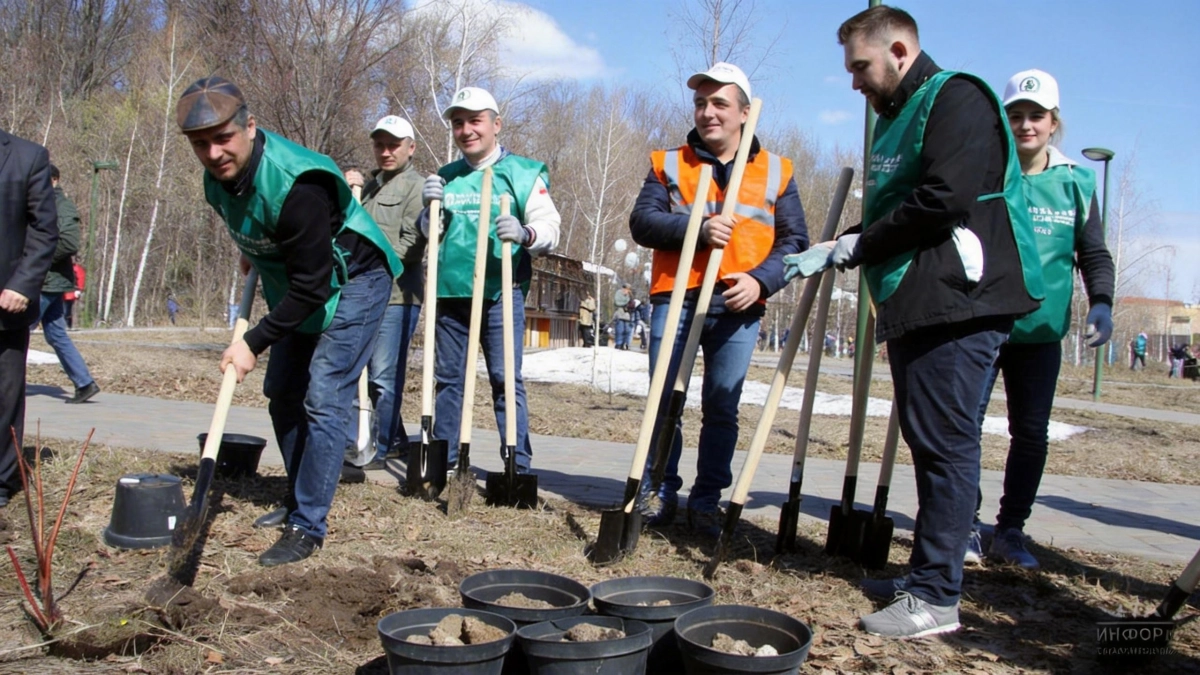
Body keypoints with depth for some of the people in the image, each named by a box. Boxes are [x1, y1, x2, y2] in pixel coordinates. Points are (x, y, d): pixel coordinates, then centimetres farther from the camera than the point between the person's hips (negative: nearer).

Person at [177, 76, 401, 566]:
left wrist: (255, 343, -26)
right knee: (282, 394, 13)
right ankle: (300, 499, 29)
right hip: (295, 288, 9)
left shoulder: (296, 185, -34)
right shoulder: (218, 178, -8)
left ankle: (308, 527, -6)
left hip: (352, 283, -9)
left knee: (324, 402, -13)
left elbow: (310, 287, -30)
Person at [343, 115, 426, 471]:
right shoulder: (367, 183, 21)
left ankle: (378, 450, 5)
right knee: (365, 373, 13)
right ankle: (394, 438, 26)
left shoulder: (416, 186, -2)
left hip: (397, 295, -8)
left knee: (383, 376, -4)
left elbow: (411, 244, -10)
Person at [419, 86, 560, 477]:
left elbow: (549, 229, -4)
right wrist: (430, 208, -1)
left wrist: (526, 234, -26)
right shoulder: (445, 177, 16)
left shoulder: (523, 173, 2)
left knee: (506, 378, -5)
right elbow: (430, 234, 20)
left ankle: (519, 464, -1)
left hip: (501, 292, -5)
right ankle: (443, 459, 21)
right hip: (449, 291, 5)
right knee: (448, 377, 11)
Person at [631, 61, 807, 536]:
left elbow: (795, 240, 8)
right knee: (664, 401, 2)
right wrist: (697, 229, -17)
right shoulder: (668, 164, 11)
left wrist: (761, 279, -10)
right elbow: (642, 221, -1)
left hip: (738, 306, 0)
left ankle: (707, 500, 16)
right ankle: (661, 492, 16)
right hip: (675, 299, 0)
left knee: (722, 408, 4)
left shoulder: (775, 171, 11)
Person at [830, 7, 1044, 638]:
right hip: (915, 305, 10)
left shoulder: (956, 98, -9)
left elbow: (943, 201, -22)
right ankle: (927, 574, 24)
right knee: (930, 442, 14)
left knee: (945, 443, -7)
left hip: (958, 301, -10)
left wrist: (864, 244, -12)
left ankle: (937, 596, -1)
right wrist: (838, 248, 8)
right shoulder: (899, 116, 22)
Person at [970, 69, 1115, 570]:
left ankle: (1010, 532, 19)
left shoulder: (1076, 182, 5)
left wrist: (1101, 302, -9)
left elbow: (1094, 254, 8)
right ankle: (966, 528, 10)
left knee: (1031, 434, 7)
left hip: (1041, 331, 3)